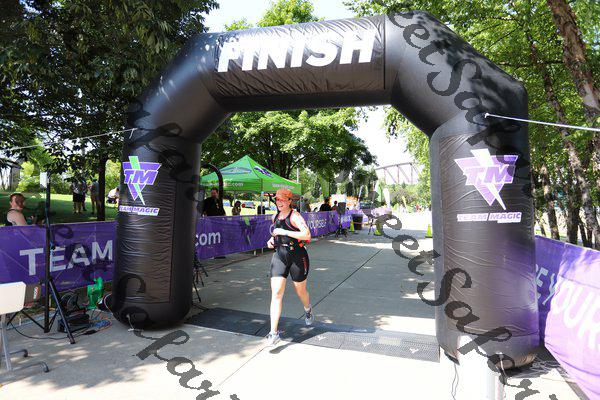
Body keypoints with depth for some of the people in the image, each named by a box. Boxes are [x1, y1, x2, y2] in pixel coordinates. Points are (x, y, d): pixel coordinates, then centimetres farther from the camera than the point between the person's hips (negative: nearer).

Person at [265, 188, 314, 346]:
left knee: (300, 291, 14)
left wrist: (284, 232, -27)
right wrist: (271, 240, 7)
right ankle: (274, 332, -5)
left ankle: (308, 310, 50)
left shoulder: (295, 216, -13)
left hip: (297, 256, -5)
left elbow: (307, 234, -27)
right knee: (276, 293, -7)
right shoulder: (275, 217, 9)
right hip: (279, 256, 5)